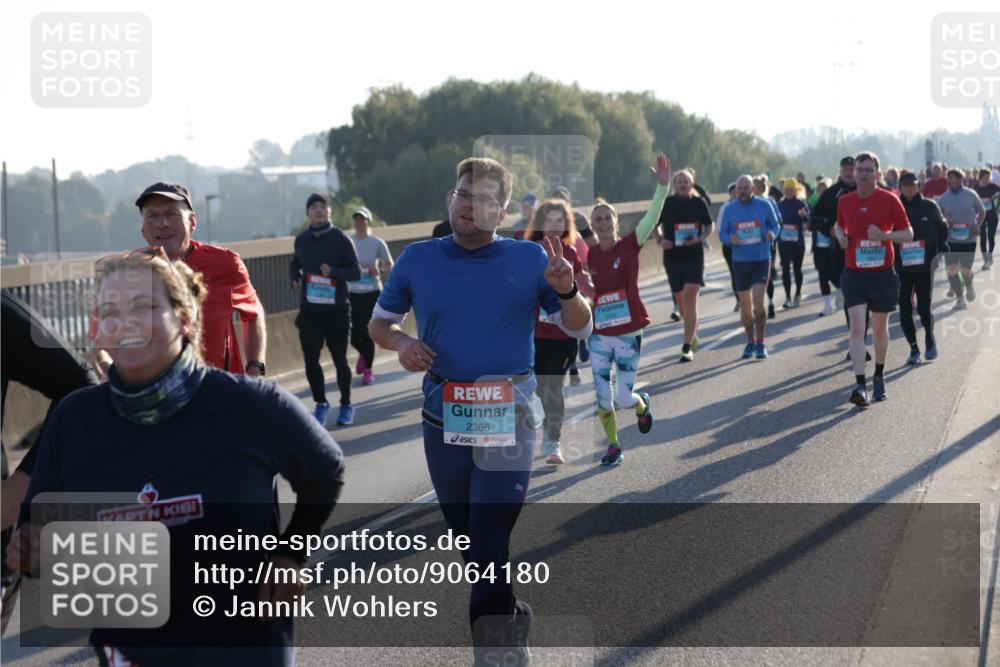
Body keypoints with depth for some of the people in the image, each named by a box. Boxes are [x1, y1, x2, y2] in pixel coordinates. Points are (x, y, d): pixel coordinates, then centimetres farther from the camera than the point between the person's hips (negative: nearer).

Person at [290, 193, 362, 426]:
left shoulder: (341, 239, -5)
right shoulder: (302, 239, 5)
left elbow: (356, 271, -6)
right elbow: (294, 264, 20)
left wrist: (334, 272, -24)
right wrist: (294, 278, -2)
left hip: (336, 310, -3)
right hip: (309, 310, 3)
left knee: (339, 359, 5)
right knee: (311, 360, 1)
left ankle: (346, 405, 22)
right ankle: (321, 404, 21)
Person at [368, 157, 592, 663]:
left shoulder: (529, 260, -1)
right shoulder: (417, 261, 4)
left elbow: (579, 329, 5)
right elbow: (379, 322, 15)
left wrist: (567, 291, -17)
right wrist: (401, 343, -7)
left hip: (509, 418, -3)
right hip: (444, 418, 4)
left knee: (489, 543, -13)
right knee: (467, 538, 17)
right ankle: (510, 620, 40)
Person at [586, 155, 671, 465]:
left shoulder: (630, 245, -6)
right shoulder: (590, 256, 2)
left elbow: (651, 218, -22)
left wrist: (662, 186, -34)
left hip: (628, 334, -3)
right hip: (600, 335, 3)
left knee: (623, 399, -1)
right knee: (602, 396, 1)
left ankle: (642, 404, 35)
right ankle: (613, 446, 22)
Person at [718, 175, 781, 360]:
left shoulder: (764, 205, -2)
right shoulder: (729, 209, 2)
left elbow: (775, 225, 5)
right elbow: (722, 233, 5)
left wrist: (772, 234, -18)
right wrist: (730, 239, -18)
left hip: (762, 260, -2)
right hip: (740, 261, 2)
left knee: (758, 301, -15)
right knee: (745, 305, 9)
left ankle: (760, 343, -4)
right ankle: (750, 341, 27)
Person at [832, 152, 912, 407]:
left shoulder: (889, 200, -6)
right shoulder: (845, 201, 2)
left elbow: (908, 234, -2)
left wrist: (884, 235, -20)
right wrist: (840, 235, -2)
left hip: (882, 274, -1)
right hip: (854, 274, 1)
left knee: (879, 328, 12)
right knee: (857, 327, -11)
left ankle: (879, 377, 33)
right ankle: (861, 386, -16)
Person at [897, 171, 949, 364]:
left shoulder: (929, 207, 1)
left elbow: (942, 229, 13)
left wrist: (942, 248, 0)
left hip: (925, 267, -1)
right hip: (902, 269, 1)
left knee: (924, 308, -6)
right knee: (905, 310, 0)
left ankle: (929, 339, 22)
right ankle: (913, 348, 14)